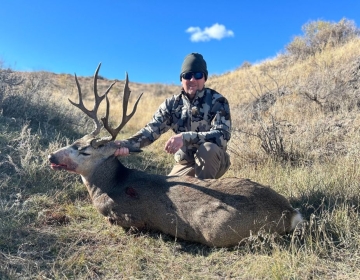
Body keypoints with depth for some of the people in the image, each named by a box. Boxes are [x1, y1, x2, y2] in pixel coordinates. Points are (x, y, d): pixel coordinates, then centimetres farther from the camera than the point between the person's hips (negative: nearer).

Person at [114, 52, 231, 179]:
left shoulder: (217, 101, -14)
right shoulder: (172, 104, -4)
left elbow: (222, 136, -28)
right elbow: (151, 129, -16)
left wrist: (185, 137, -40)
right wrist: (127, 143, -36)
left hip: (213, 161, -3)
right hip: (185, 164, 4)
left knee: (208, 148, -33)